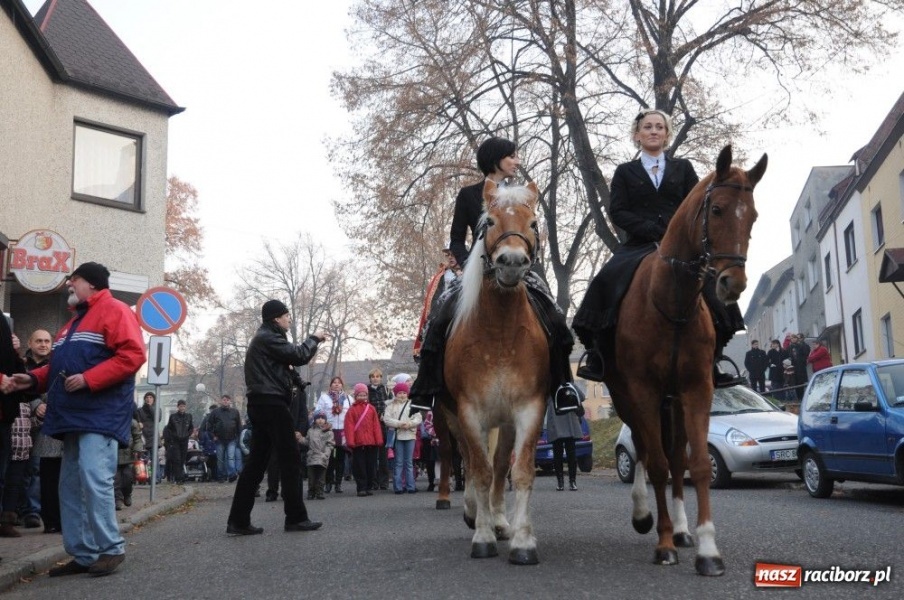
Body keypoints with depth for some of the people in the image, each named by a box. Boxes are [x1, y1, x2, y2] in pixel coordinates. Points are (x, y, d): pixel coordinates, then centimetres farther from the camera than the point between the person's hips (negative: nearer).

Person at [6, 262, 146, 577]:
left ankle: (111, 548, -4)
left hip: (100, 415, -10)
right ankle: (83, 554, 13)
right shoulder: (75, 322, 26)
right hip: (74, 415, 10)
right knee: (70, 487, 8)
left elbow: (132, 355, -17)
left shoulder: (114, 310, -5)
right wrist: (34, 378, 12)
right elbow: (61, 365, 30)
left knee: (94, 480, -15)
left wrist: (88, 379, -21)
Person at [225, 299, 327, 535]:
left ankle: (238, 521, 4)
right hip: (272, 403, -10)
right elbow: (299, 356, -14)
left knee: (257, 462, 7)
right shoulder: (269, 338, -9)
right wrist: (314, 339, 2)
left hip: (261, 404, 10)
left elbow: (289, 357, 21)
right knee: (290, 460, -5)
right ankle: (296, 518, -1)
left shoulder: (262, 338, 24)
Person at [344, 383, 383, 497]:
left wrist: (379, 439, 2)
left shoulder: (371, 408, 8)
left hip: (371, 442, 3)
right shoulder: (352, 410, 0)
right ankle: (361, 488, 6)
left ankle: (368, 487, 16)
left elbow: (376, 425, 6)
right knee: (359, 466, 1)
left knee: (371, 466, 7)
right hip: (358, 443, -3)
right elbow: (349, 426, -4)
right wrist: (350, 442, -11)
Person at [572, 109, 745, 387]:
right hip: (639, 246, -1)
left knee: (712, 286, -25)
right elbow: (617, 212, 2)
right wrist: (655, 230, -12)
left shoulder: (683, 168, 20)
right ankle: (597, 360, -25)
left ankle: (709, 362, -18)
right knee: (609, 279, -29)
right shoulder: (625, 171, 16)